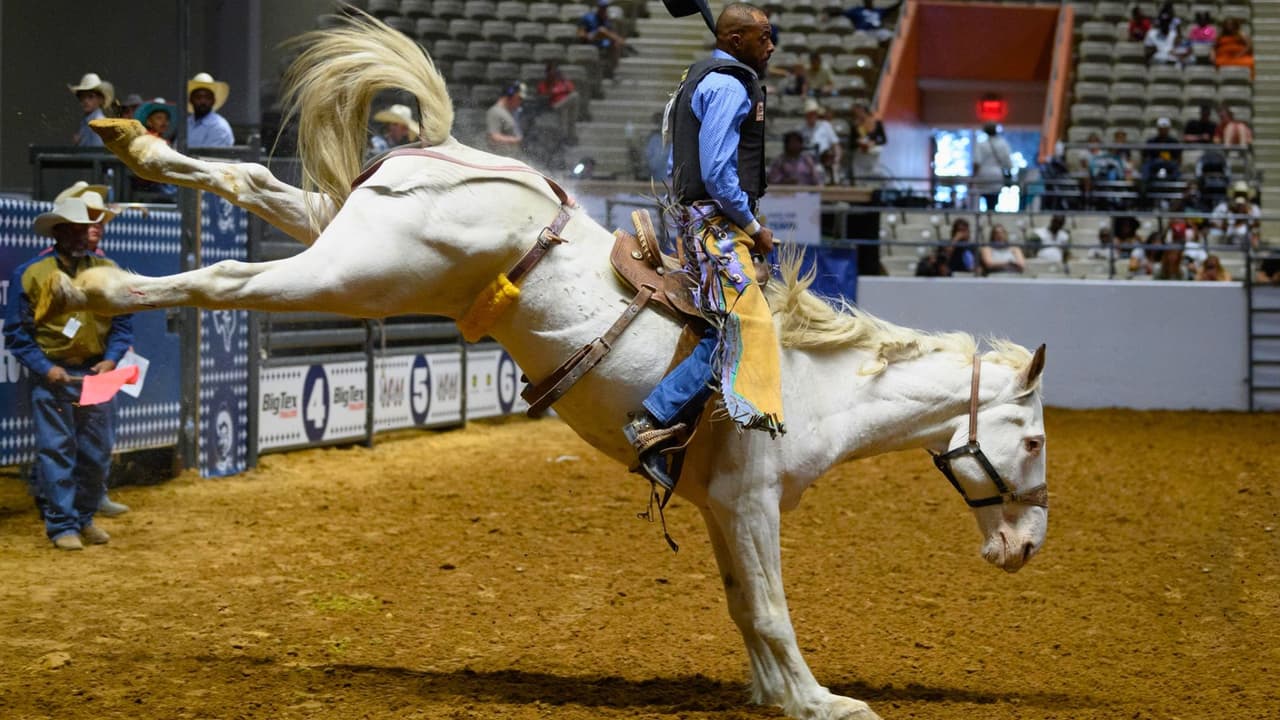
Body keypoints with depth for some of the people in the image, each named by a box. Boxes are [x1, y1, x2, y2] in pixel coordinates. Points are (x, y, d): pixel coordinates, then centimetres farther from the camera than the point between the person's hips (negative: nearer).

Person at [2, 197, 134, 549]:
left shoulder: (107, 271, 4)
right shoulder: (31, 273, -4)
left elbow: (123, 322, 9)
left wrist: (111, 359, -6)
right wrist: (44, 368, -11)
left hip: (95, 375, 3)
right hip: (52, 376, -3)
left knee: (97, 452, 8)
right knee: (56, 450, -3)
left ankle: (84, 519, 24)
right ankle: (61, 526, 3)